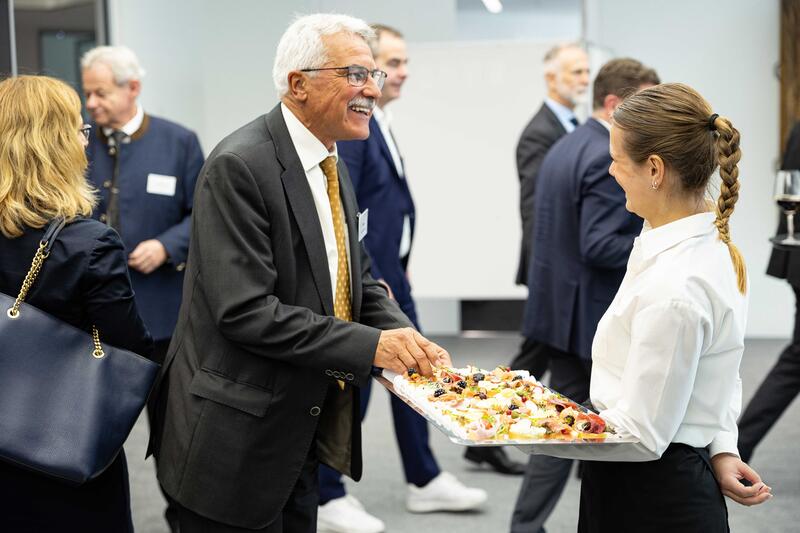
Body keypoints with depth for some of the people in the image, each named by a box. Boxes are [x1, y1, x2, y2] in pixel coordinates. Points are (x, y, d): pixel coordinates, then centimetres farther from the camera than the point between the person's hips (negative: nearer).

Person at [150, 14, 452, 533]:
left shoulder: (334, 166, 9)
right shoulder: (239, 166, -19)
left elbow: (358, 280, 14)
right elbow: (245, 310, -25)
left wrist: (407, 338, -6)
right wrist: (370, 345, -25)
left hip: (303, 431, 8)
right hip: (237, 444, -8)